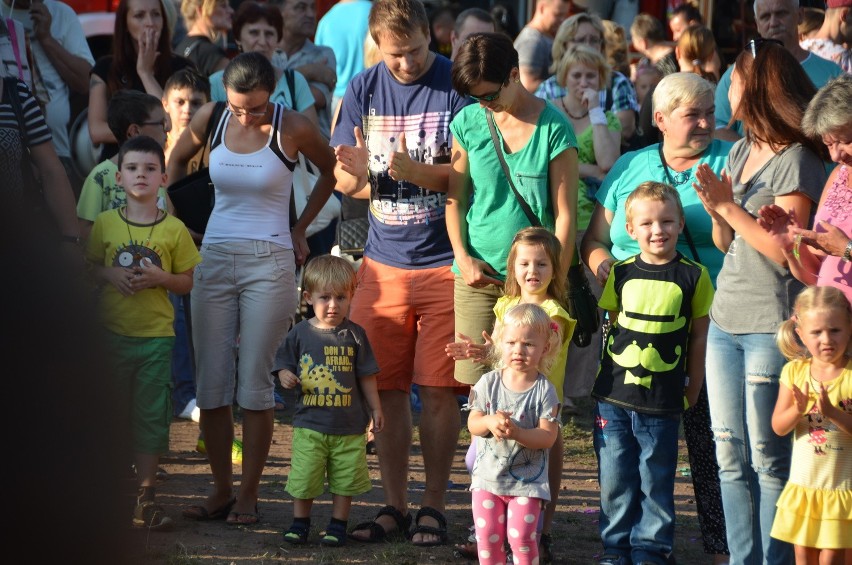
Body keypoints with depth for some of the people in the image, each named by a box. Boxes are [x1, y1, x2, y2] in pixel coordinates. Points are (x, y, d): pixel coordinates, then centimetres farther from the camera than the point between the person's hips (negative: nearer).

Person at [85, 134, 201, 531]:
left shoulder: (174, 230, 0)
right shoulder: (105, 224, 3)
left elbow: (189, 282, 4)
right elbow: (89, 266, 10)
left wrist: (160, 278, -14)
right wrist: (111, 275, -10)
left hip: (156, 336, -1)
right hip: (112, 333, 1)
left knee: (151, 416, 1)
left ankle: (145, 498, 8)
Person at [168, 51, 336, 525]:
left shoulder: (293, 128, -7)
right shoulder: (211, 119, 2)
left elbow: (331, 172, 11)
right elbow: (178, 160, 22)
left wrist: (300, 228, 10)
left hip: (269, 263, -3)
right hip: (214, 257, 3)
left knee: (254, 386, -3)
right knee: (211, 384, 3)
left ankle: (249, 495, 6)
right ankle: (222, 490, 14)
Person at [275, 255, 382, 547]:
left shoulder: (354, 335, -1)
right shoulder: (300, 334, 0)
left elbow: (366, 377, 5)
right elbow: (284, 365, 7)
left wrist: (375, 408, 6)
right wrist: (286, 377, -15)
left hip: (348, 424, 0)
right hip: (310, 423, 0)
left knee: (346, 478, 6)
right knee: (303, 477, 2)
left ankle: (338, 524, 19)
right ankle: (300, 522, 18)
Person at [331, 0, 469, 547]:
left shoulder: (456, 87, -6)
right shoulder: (363, 90, 5)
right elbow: (343, 179, 5)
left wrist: (412, 170, -27)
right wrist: (358, 173, -19)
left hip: (444, 261, -4)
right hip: (384, 262, 4)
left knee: (438, 390, -2)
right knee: (387, 390, 6)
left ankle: (434, 506, 8)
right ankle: (395, 507, 15)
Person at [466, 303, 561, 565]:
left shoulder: (544, 390, -8)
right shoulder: (489, 383, 0)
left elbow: (548, 436, -13)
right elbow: (472, 423, -1)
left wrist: (517, 433, -29)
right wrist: (490, 422, -23)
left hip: (527, 480, -3)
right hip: (487, 475, 3)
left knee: (520, 536, -10)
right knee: (488, 536, 2)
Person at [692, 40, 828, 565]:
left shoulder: (797, 162, -11)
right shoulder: (740, 153, 13)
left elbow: (782, 250, -15)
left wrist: (731, 207, -12)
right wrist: (715, 210, -3)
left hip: (772, 328, -8)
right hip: (726, 323, 8)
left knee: (768, 460, -4)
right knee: (731, 457, 9)